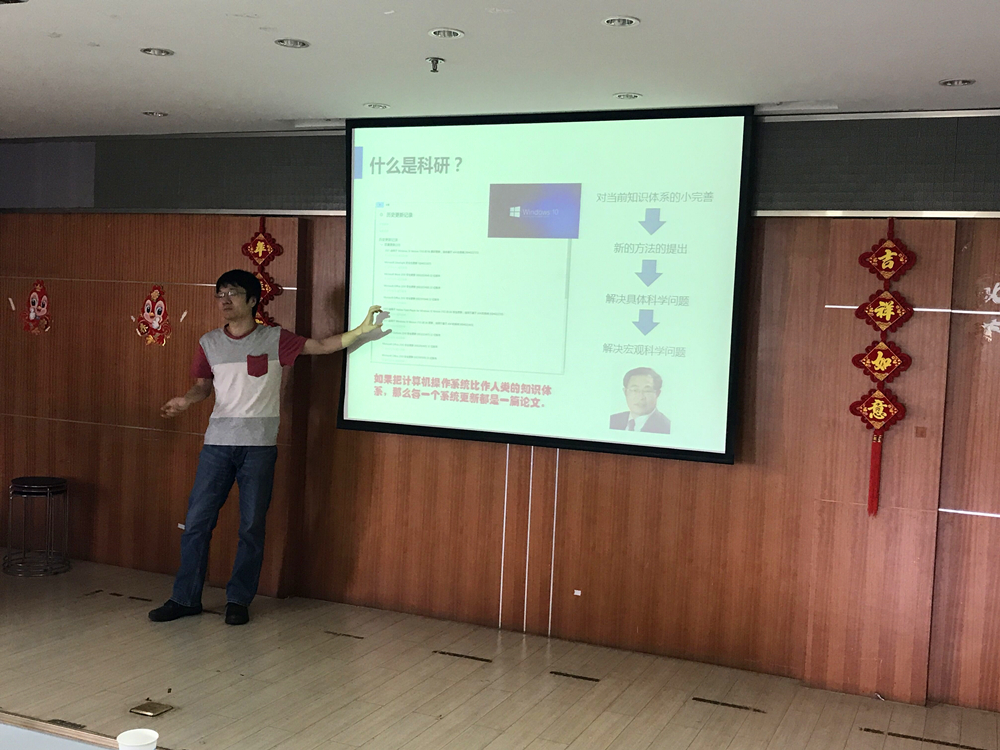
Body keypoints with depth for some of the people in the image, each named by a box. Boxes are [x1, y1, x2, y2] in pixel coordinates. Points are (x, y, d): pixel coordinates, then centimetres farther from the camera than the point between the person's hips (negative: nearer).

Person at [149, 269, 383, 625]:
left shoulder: (275, 339, -1)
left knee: (252, 527, 4)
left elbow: (323, 345, 0)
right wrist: (186, 400, -4)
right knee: (197, 521, 3)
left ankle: (239, 600, 16)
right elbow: (203, 385, 17)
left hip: (259, 445, -2)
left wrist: (361, 330, -12)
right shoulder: (209, 343, 8)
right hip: (217, 442, 2)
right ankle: (185, 598, 15)